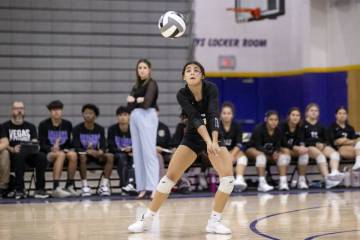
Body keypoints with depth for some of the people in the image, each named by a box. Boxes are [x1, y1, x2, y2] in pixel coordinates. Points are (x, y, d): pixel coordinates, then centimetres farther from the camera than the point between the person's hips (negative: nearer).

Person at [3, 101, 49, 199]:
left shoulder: (30, 126, 21)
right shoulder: (6, 127, 11)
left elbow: (35, 142, 9)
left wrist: (34, 147, -16)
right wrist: (12, 149, -23)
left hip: (30, 155, 3)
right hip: (13, 155, -3)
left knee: (42, 157, -30)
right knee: (20, 156, -39)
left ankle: (40, 189, -29)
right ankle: (19, 189, -37)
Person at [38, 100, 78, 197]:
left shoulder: (67, 124, 8)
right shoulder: (44, 125, -1)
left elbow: (69, 143, 10)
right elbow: (42, 145, -7)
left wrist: (66, 149, -13)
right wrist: (52, 149, -27)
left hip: (64, 151, 3)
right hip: (48, 153, -3)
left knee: (73, 155, -31)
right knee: (61, 155, -37)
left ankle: (70, 186, -20)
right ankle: (56, 188, -44)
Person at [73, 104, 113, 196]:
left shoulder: (100, 129, 3)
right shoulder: (77, 129, -6)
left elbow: (103, 146, -6)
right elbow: (77, 147, -14)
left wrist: (100, 152, -31)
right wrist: (88, 151, -34)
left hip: (96, 155, 3)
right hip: (83, 154, -3)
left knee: (109, 158, -26)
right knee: (82, 157, -37)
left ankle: (104, 185, -29)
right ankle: (85, 185, -34)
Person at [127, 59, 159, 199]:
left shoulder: (151, 84, -3)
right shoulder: (136, 86, 19)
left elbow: (146, 103, -15)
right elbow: (129, 104, 9)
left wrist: (134, 100, 0)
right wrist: (138, 100, -9)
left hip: (147, 117, -8)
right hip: (135, 117, 8)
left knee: (149, 152, -11)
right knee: (137, 153, 4)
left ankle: (152, 187, -15)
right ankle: (142, 187, 5)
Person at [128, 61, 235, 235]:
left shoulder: (211, 89, -20)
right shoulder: (182, 94, -19)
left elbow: (213, 115, -33)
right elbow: (195, 118, -31)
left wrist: (214, 142, -48)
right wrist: (207, 141, -46)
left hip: (214, 136, 0)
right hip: (192, 137, 0)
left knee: (228, 176, -20)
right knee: (171, 176, -10)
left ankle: (214, 222, -8)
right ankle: (146, 219, 2)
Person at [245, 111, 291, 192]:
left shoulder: (278, 130, -10)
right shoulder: (259, 129, -23)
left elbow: (278, 145, -7)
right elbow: (258, 146, -26)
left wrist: (276, 152, -31)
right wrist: (271, 153, -38)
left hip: (270, 151, 5)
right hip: (253, 149, -5)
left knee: (285, 155, -18)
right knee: (261, 155, -38)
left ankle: (283, 182, -25)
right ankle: (262, 183, -44)